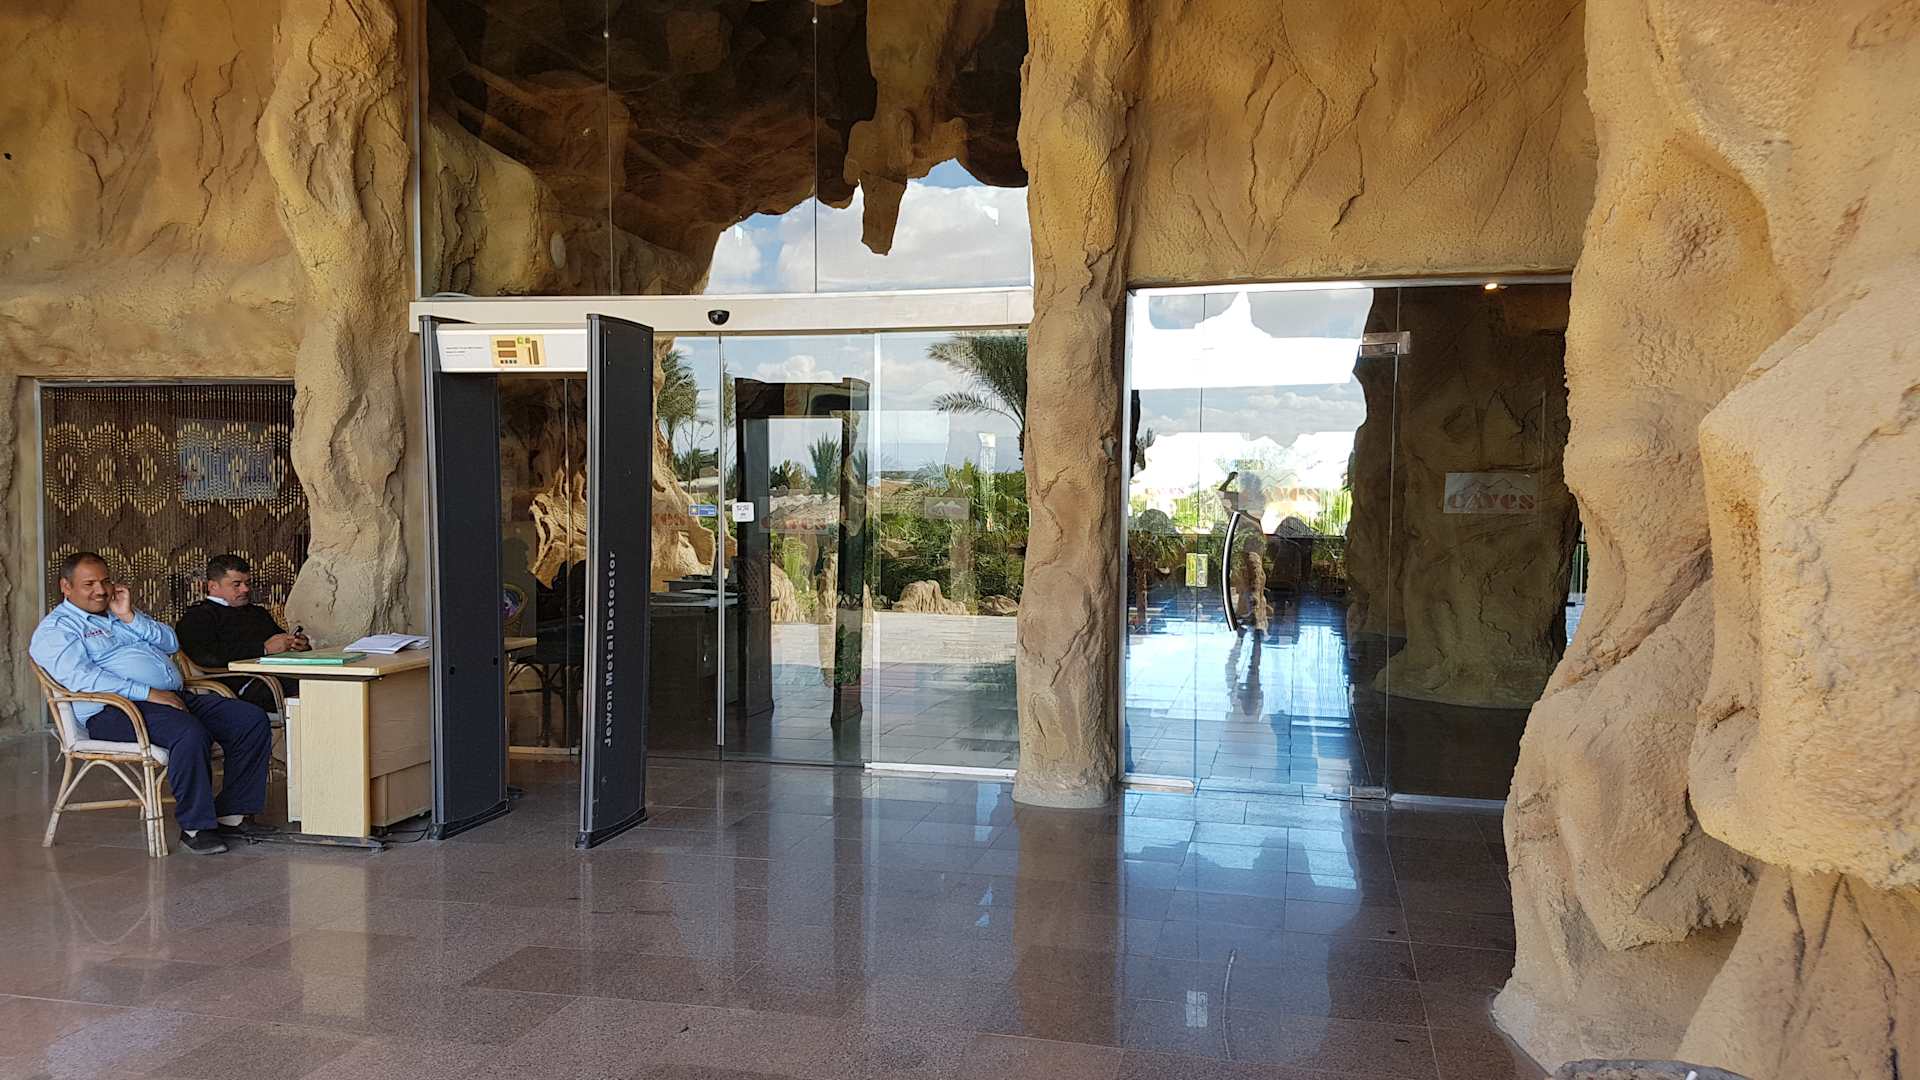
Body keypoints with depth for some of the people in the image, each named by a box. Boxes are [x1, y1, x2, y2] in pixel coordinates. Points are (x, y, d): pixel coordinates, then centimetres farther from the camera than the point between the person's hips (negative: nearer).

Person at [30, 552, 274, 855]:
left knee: (252, 719, -10)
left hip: (174, 697, 8)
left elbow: (171, 643, 17)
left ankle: (230, 814, -7)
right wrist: (147, 693, -21)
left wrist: (130, 617, 3)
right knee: (190, 732, -37)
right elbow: (82, 677, -13)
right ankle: (195, 827, -24)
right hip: (114, 710, -8)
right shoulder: (55, 629, 5)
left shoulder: (121, 613, 28)